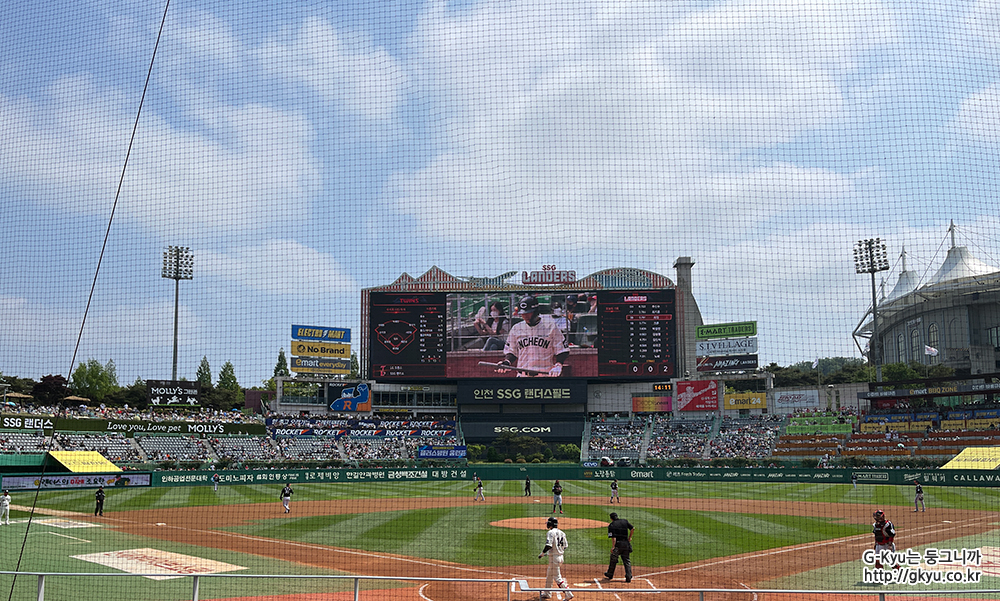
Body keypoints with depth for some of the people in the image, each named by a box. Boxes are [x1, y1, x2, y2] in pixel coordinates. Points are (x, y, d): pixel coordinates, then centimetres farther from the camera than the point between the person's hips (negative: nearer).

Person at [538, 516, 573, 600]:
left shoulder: (550, 532, -13)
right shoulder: (561, 533, 11)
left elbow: (548, 545, -24)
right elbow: (565, 546, 13)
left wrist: (542, 554, -10)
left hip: (554, 557, -9)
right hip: (560, 556, 9)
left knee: (557, 578, -5)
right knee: (549, 575, 22)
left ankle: (568, 594, -11)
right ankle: (547, 594, 32)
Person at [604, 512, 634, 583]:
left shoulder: (611, 525, -2)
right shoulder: (625, 521, 11)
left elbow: (614, 537, -12)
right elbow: (633, 528, 5)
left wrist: (613, 546, -17)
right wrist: (629, 537, 15)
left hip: (618, 543, -3)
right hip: (626, 543, 3)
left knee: (613, 560, 12)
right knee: (627, 560, 8)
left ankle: (609, 575, 25)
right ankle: (628, 577, 1)